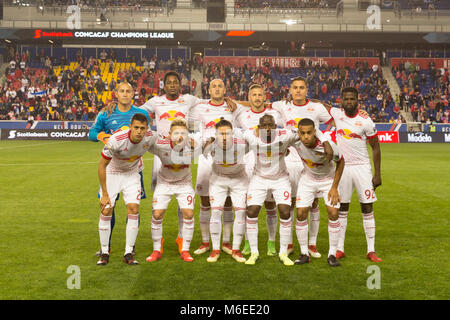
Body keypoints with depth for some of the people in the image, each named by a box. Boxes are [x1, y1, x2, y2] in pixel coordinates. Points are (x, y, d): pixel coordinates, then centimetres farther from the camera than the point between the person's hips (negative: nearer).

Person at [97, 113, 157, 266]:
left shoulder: (151, 137, -23)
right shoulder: (116, 140, -32)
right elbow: (102, 165, -22)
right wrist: (105, 194, -20)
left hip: (132, 174, 3)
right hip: (111, 174, -2)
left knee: (133, 210, -9)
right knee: (106, 211, -8)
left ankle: (128, 253, 2)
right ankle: (104, 253, 9)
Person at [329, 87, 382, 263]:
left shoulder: (366, 121, -8)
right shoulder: (336, 114, -1)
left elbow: (375, 147, -2)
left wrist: (377, 174, -4)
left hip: (362, 167, -2)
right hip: (342, 167, 2)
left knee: (367, 209, 0)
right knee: (341, 209, 5)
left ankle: (371, 250, 8)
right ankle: (340, 249, 12)